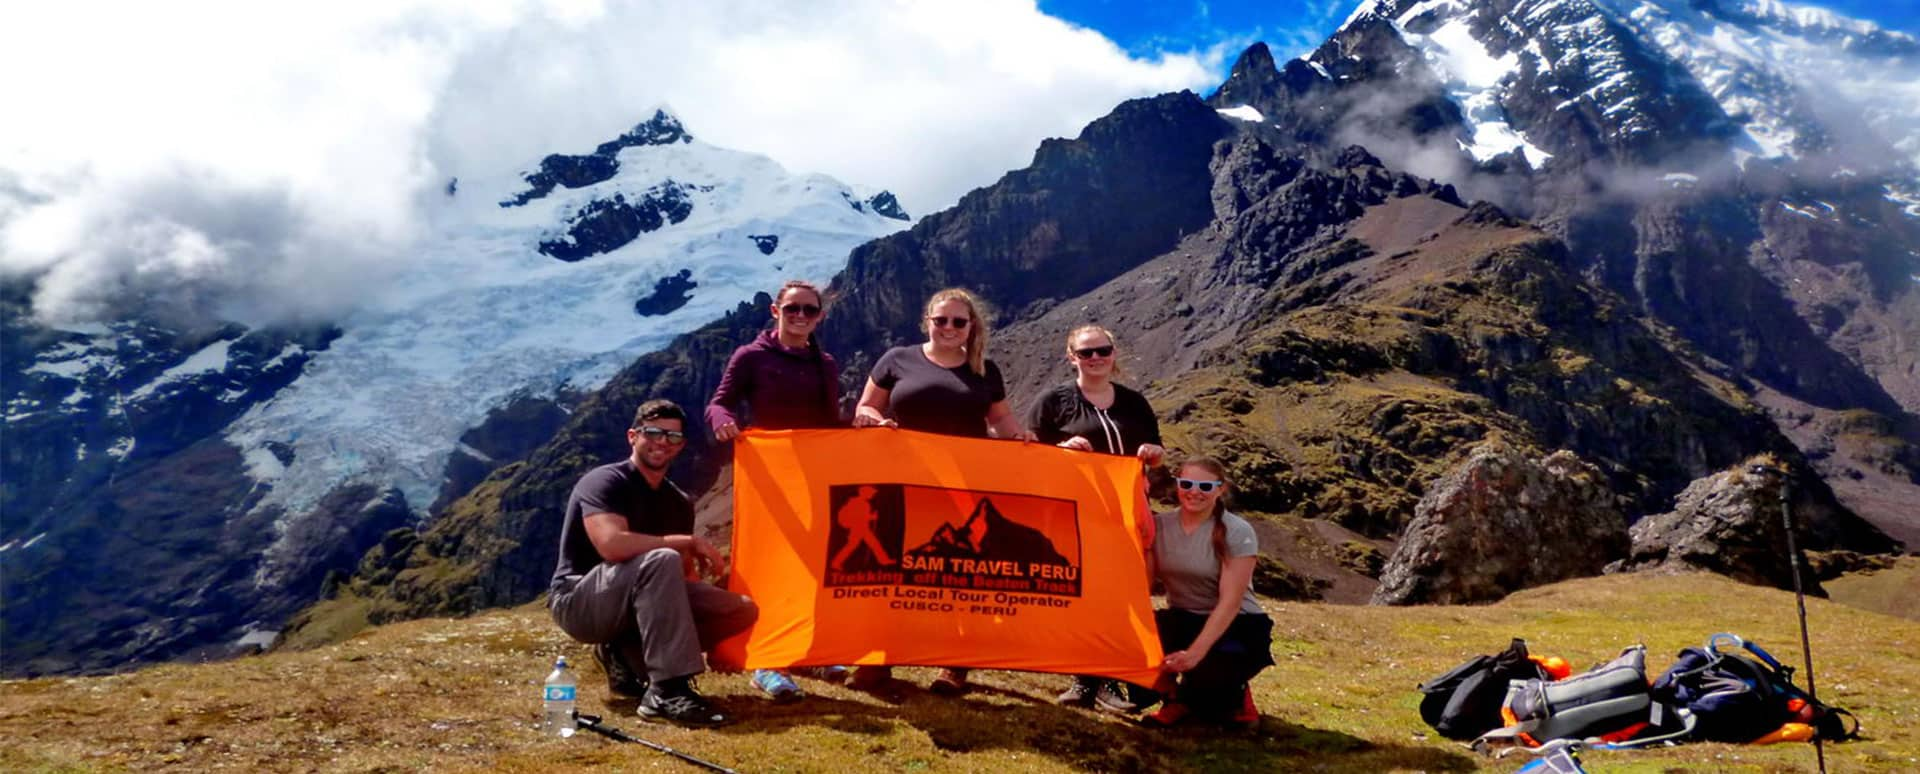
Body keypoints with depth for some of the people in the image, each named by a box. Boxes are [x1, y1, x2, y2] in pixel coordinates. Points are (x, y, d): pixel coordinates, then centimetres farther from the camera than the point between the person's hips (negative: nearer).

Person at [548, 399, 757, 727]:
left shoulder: (678, 502, 10)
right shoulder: (604, 482, -13)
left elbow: (685, 575, 11)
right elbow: (612, 544, -31)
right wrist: (690, 541, -23)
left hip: (632, 605, 8)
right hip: (578, 601, -8)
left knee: (743, 610, -5)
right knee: (661, 561, -36)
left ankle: (627, 654, 3)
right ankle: (667, 692, -36)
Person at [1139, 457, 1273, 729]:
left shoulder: (1237, 532, -14)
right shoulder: (1160, 525, -1)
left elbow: (1230, 601, -20)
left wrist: (1196, 651, -31)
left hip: (1237, 627, -3)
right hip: (1182, 622, 4)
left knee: (1206, 677, -34)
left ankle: (1234, 695, 7)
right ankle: (1180, 698, 1)